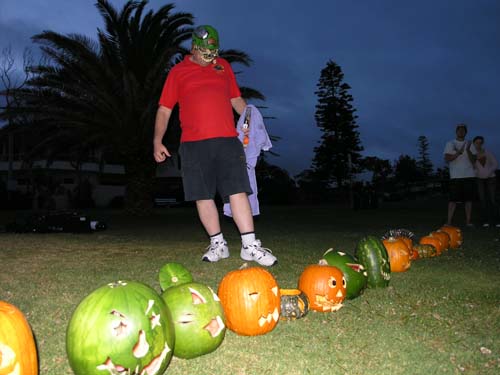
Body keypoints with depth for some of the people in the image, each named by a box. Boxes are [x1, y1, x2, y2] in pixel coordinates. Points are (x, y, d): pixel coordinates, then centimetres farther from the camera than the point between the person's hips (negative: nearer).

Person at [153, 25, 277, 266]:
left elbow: (236, 99, 23)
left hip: (227, 140, 1)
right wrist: (157, 141, 0)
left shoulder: (223, 66, 19)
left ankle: (250, 246, -2)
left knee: (238, 191, -6)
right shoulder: (178, 72, 12)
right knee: (202, 196, 1)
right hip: (193, 144, 0)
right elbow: (164, 110, 9)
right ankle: (218, 244, 14)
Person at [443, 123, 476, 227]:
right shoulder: (450, 144, 6)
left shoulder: (469, 144, 13)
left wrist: (468, 150, -14)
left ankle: (468, 221, 8)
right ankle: (449, 222, -7)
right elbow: (447, 159, -5)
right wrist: (458, 153, -20)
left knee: (468, 199, 3)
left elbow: (473, 160, 3)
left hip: (469, 175, 3)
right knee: (453, 199, -7)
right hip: (456, 176, -3)